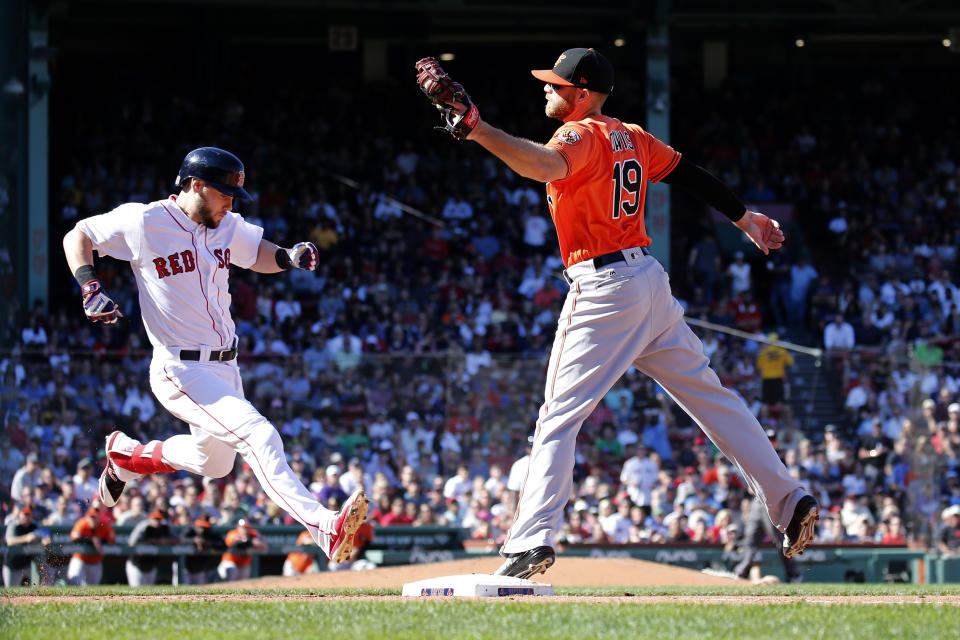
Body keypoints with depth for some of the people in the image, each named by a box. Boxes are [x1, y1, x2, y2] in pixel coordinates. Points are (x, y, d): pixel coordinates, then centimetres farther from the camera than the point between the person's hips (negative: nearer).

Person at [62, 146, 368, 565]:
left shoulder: (227, 227, 5)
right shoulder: (143, 222, -13)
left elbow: (259, 254, 22)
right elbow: (76, 237, -2)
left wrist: (289, 257, -1)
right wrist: (90, 289, -18)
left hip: (225, 368, 8)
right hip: (181, 371, -8)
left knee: (215, 462, 25)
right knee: (259, 435, -24)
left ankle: (126, 455, 47)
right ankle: (323, 528, -34)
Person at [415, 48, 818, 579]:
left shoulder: (583, 136, -11)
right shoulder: (632, 138, 14)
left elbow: (544, 164, -33)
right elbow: (689, 174, 23)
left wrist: (473, 126, -43)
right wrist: (743, 217, 35)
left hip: (603, 290, -8)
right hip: (650, 280, 8)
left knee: (559, 416, -9)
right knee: (709, 395, 15)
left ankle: (532, 539, -18)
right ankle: (789, 501, 17)